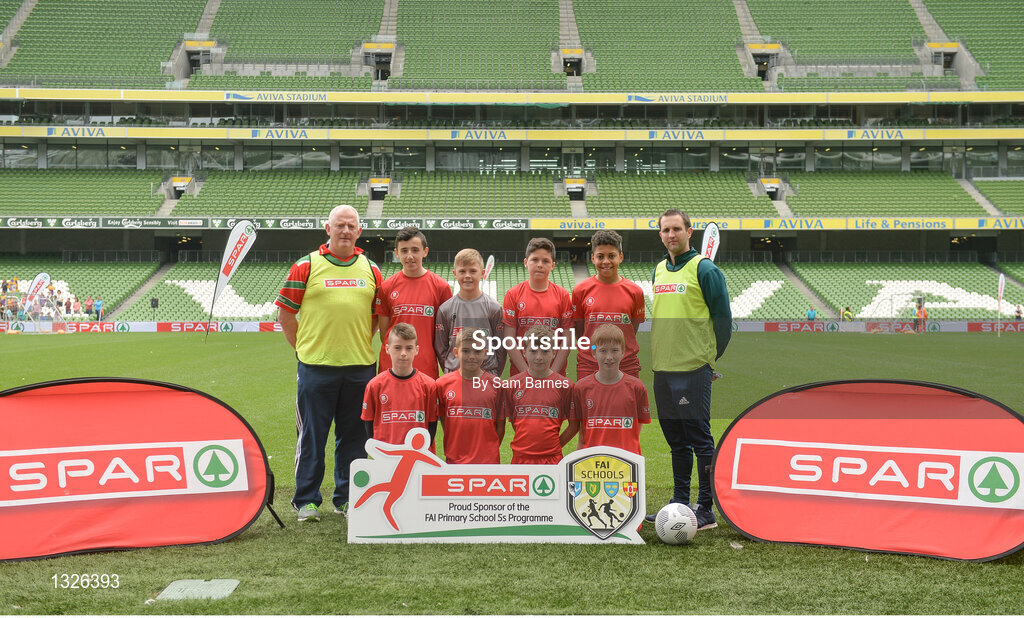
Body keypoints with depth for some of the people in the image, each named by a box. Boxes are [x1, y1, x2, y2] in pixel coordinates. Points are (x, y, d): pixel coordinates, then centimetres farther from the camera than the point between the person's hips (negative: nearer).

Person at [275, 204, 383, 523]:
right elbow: (285, 312, 2)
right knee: (312, 435, 4)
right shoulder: (306, 266, 0)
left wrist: (360, 344, 9)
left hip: (360, 366, 3)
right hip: (316, 366, -3)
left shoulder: (371, 270, 10)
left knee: (354, 435, 10)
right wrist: (303, 348, 0)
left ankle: (348, 497, 22)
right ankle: (306, 500, 16)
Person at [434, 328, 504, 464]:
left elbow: (500, 426, 5)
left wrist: (490, 452, 1)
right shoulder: (443, 383, 1)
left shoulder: (495, 384, 0)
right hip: (454, 460, 1)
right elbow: (443, 421, 7)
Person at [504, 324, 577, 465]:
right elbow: (512, 420, 10)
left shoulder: (564, 385, -2)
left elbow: (575, 424, 4)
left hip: (552, 458, -1)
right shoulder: (512, 384, 3)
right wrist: (525, 443, 5)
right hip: (520, 457, 2)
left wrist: (557, 445, 0)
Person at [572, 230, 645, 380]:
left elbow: (633, 330, 10)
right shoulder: (580, 290, 2)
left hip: (626, 367, 0)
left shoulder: (634, 291, 3)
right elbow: (579, 330, 8)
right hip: (588, 367, 0)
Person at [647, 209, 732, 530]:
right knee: (676, 440, 13)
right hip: (663, 368, 7)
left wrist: (710, 356, -1)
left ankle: (706, 510, 5)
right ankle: (680, 503, 23)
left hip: (693, 368, -7)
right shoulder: (659, 271, 14)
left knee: (699, 438, -2)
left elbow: (722, 317, -6)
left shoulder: (704, 269, -7)